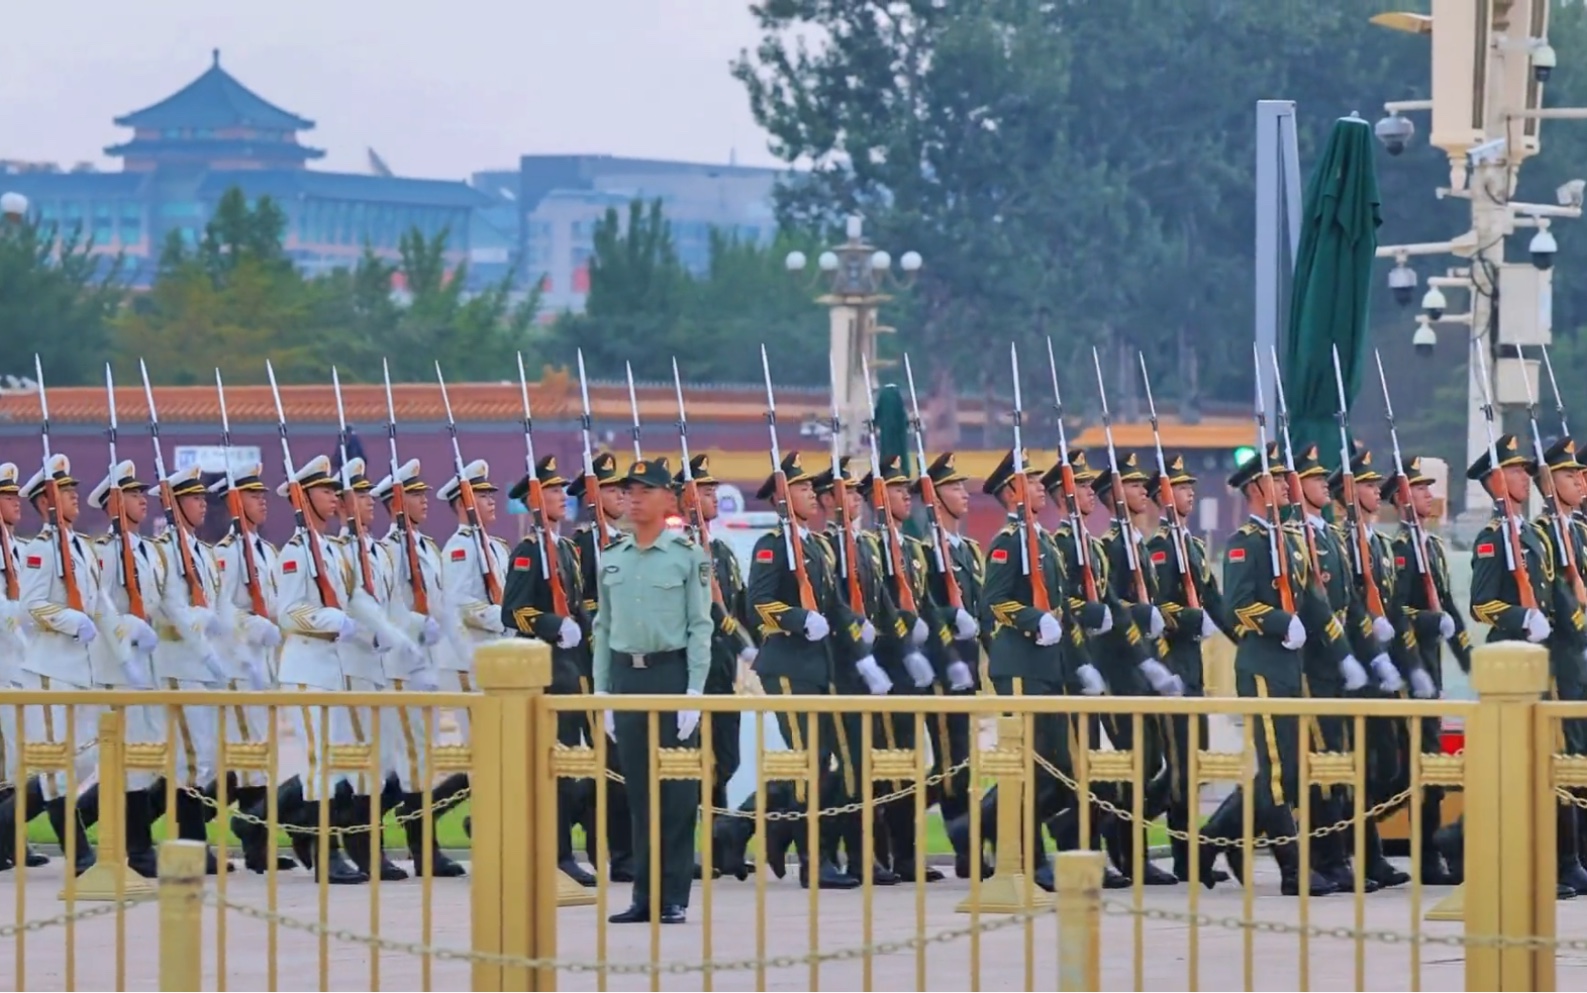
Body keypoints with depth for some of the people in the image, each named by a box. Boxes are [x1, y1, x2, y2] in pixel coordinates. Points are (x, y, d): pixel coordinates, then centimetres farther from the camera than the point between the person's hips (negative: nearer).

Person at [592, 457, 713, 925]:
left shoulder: (687, 555, -2)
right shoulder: (613, 558, 11)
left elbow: (700, 626, -5)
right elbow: (603, 627, 14)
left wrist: (694, 692, -12)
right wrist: (601, 692, 9)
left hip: (670, 672, -4)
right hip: (626, 676, 4)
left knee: (676, 791, -2)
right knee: (638, 790, 6)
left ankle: (674, 897, 1)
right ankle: (645, 894, 11)